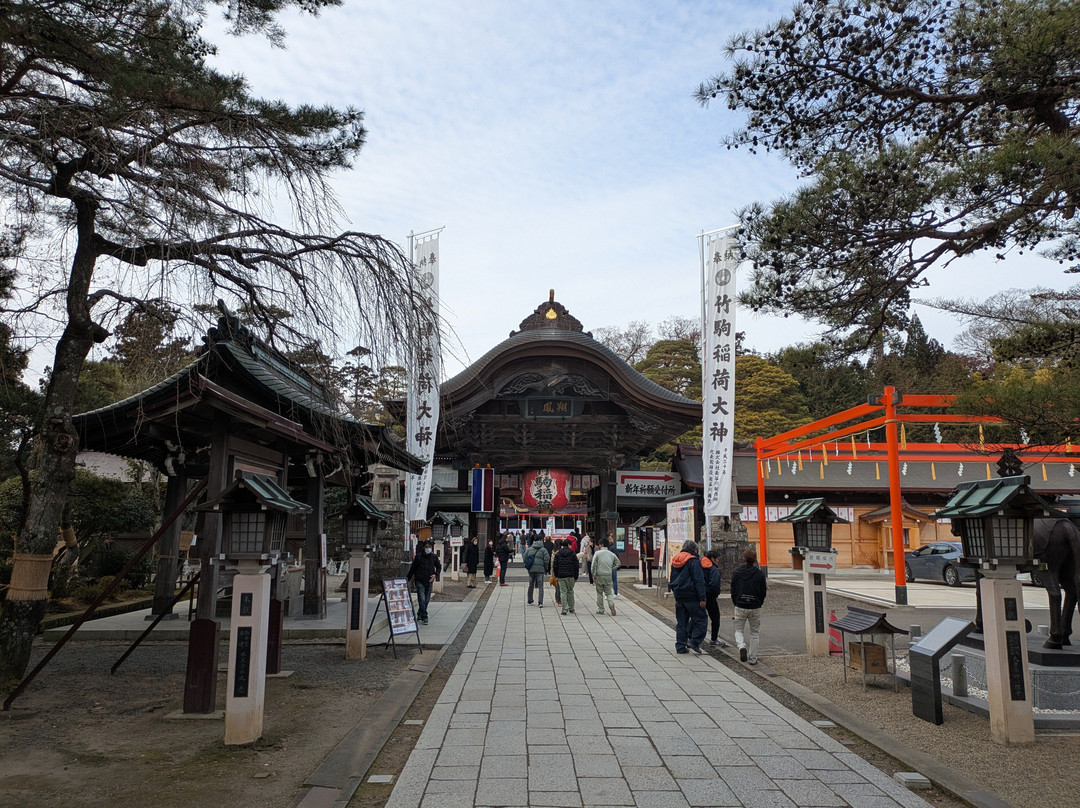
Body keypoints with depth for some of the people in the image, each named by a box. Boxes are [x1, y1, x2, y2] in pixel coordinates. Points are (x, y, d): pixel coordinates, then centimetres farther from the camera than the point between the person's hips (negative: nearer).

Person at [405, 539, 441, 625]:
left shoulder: (434, 557, 3)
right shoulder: (418, 557, -3)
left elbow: (439, 567, 15)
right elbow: (413, 569, 6)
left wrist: (435, 574, -3)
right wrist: (407, 578, 7)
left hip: (429, 582, 3)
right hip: (420, 581, -3)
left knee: (426, 600, 9)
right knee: (422, 600, -10)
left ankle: (419, 615, 26)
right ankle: (424, 618, -7)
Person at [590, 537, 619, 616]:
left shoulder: (597, 553, -7)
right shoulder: (612, 554, 5)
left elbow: (594, 565, -10)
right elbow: (617, 564, 11)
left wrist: (593, 575, -3)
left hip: (599, 575, -3)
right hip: (608, 575, 3)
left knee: (599, 593, 10)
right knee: (609, 592, 10)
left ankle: (600, 610, 15)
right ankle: (611, 604, -17)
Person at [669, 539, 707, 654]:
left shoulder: (675, 561, 14)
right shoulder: (693, 561, -10)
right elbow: (699, 581, -15)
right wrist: (702, 598, -15)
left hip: (679, 596, 7)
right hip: (691, 596, -7)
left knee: (681, 622, 12)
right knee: (700, 619, 2)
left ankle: (680, 646, 10)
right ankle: (694, 641, -8)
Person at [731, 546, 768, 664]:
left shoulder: (736, 572, -3)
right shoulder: (759, 573, -5)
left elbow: (733, 590, 1)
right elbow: (763, 592, 1)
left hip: (740, 607, 0)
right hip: (755, 608, 0)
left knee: (739, 630, 14)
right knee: (754, 633, 13)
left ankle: (742, 646, -15)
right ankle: (752, 658, 13)